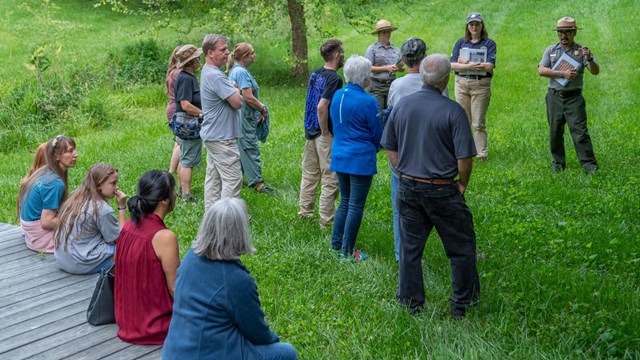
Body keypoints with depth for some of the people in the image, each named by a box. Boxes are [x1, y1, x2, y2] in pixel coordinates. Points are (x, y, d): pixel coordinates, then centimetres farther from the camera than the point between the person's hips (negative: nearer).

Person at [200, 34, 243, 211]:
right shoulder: (216, 76, -22)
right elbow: (238, 102, -21)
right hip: (222, 137, -11)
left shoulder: (207, 72, 13)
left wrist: (233, 90, -5)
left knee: (213, 178, 14)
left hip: (212, 135, 11)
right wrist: (236, 91, -2)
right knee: (232, 179, -5)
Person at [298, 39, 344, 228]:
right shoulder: (334, 79, -20)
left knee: (309, 174, 18)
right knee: (331, 179, 0)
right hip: (325, 136, -8)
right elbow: (322, 107, -29)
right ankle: (327, 220, 4)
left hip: (310, 130, 9)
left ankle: (305, 212, 29)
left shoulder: (315, 74, 7)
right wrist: (326, 132, -19)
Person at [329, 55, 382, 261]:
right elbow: (377, 133, -5)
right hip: (361, 159, -7)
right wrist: (374, 148, 16)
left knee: (345, 202, 20)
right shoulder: (368, 102, -17)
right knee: (356, 206, 2)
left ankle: (336, 242, 25)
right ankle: (347, 251, 8)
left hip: (339, 157, 7)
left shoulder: (337, 95, 3)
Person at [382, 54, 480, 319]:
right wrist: (462, 184, 1)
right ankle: (461, 306, 20)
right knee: (461, 248, 12)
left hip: (408, 187, 5)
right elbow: (465, 158, -16)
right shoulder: (453, 111, -15)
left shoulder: (401, 105, 0)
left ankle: (411, 304, 22)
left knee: (410, 248, 14)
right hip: (442, 190, -4)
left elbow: (390, 148, 7)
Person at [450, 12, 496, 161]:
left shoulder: (489, 43, 2)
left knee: (479, 122, -2)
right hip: (461, 83, 3)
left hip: (481, 84, -3)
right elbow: (452, 65, -2)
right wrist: (471, 66, -16)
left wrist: (465, 63, -9)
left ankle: (482, 153, 3)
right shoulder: (461, 42, 9)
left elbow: (489, 66, -11)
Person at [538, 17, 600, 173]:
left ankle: (589, 163, -9)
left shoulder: (582, 51, 4)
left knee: (579, 130, -9)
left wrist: (589, 59, -27)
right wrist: (563, 73, -14)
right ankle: (558, 163, 17)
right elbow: (541, 70, -4)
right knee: (555, 132, 6)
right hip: (554, 97, 2)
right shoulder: (551, 50, 9)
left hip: (574, 97, -2)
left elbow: (595, 71, -6)